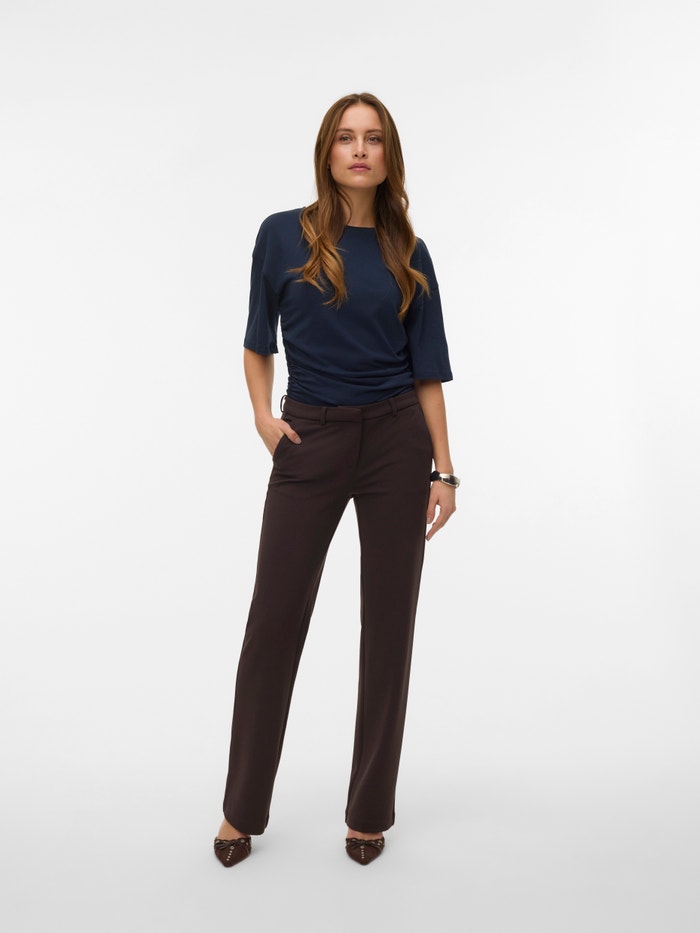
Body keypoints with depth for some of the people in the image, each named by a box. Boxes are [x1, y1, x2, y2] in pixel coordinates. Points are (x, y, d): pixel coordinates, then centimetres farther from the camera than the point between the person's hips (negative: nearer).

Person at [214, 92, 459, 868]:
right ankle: (244, 807, 22)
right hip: (310, 442, -1)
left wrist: (444, 470, 0)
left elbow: (427, 372, 6)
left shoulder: (408, 253, 7)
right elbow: (257, 344, 10)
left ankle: (370, 809, 23)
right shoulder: (283, 235, 3)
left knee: (389, 622, 5)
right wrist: (262, 417, -6)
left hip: (396, 441, 2)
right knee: (274, 621, 1)